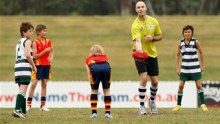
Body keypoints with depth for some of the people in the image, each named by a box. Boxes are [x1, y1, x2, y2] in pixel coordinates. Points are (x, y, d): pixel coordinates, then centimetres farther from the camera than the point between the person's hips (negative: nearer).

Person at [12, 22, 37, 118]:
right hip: (25, 67, -9)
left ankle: (23, 112, 15)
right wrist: (34, 66, -8)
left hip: (17, 67, 9)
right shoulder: (27, 41, -2)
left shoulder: (19, 42, 24)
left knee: (22, 90, 14)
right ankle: (17, 110, -28)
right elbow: (27, 55, -16)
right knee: (23, 90, -15)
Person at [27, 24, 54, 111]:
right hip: (38, 65, -5)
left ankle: (43, 105, 12)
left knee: (44, 84, 7)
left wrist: (51, 58, -6)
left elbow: (51, 52, 15)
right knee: (34, 84, -8)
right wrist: (45, 51, -20)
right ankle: (29, 104, -4)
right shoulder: (35, 43, -9)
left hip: (47, 65, 5)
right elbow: (35, 56, -13)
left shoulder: (48, 42, 7)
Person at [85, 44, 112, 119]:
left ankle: (94, 113, 16)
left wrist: (92, 84, 29)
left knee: (94, 90, 21)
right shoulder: (104, 57, 39)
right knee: (106, 90, 19)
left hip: (94, 68, 0)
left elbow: (89, 73, 27)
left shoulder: (88, 59, 36)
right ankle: (107, 113, 16)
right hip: (106, 67, 0)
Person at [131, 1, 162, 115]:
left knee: (155, 81, 6)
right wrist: (139, 52, -47)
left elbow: (160, 36, 10)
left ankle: (152, 101, 34)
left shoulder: (154, 21, -1)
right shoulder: (135, 25, -16)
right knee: (144, 79, -19)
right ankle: (142, 106, -9)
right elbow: (137, 41, -29)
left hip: (152, 54, 4)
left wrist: (152, 38, -12)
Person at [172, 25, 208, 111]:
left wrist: (202, 66, 6)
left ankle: (203, 104, 4)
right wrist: (177, 68, 3)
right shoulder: (181, 43, 1)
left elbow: (201, 53, 5)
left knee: (199, 85, -3)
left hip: (195, 68, -2)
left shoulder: (195, 42, -6)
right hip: (184, 69, 2)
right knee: (181, 86, -1)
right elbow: (177, 55, 8)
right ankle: (178, 105, 7)